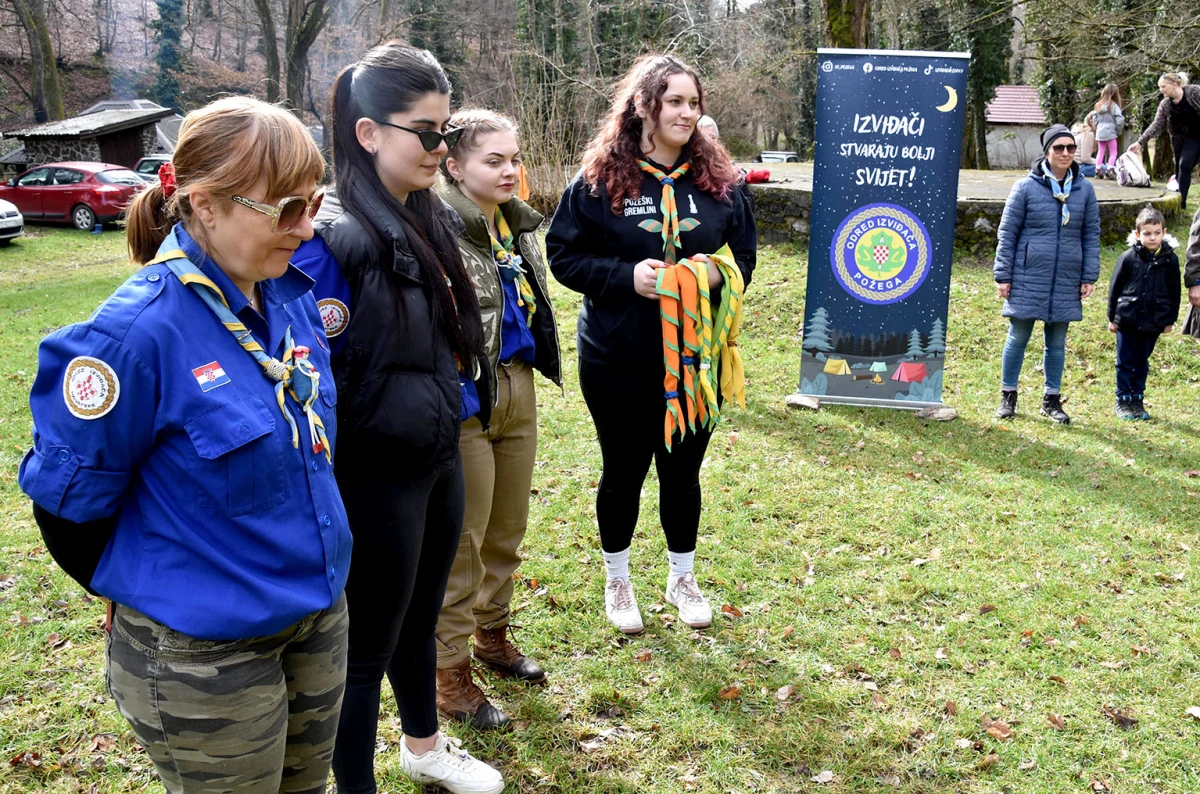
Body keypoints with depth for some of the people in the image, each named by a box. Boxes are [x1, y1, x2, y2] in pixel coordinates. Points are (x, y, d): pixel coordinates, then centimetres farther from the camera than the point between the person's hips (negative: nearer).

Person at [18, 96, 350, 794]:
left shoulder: (295, 297, -3)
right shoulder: (139, 331, -24)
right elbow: (69, 500, -14)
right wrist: (150, 598, 2)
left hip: (319, 619, 6)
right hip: (204, 657, -6)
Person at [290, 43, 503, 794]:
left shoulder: (430, 219, 3)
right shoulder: (333, 236, -22)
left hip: (441, 457, 8)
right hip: (378, 474, -8)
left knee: (421, 619, 26)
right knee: (369, 645, 9)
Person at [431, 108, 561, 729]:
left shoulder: (520, 226, 10)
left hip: (519, 392, 8)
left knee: (507, 531, 19)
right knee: (462, 541, 3)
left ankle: (492, 634, 40)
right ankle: (451, 672, 17)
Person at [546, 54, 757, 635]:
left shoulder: (718, 181, 0)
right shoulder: (599, 180, -9)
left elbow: (746, 254, 9)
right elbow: (563, 254, -6)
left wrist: (718, 272, -13)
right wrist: (627, 276, -20)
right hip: (618, 362, -2)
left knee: (683, 472, 15)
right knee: (623, 473, 13)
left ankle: (682, 578, 37)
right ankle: (617, 581, 34)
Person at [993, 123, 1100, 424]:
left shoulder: (1084, 189, 4)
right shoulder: (1026, 187, -4)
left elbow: (1091, 235, 9)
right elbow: (1007, 234, -2)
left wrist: (1089, 277, 4)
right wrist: (1002, 276, -5)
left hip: (1066, 283, 3)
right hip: (1028, 279, -3)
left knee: (1057, 342, 11)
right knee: (1018, 338, 5)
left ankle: (1051, 400, 23)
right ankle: (1008, 396, 19)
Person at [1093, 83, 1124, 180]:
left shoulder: (1098, 105, 5)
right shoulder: (1114, 105, -11)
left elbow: (1094, 119, 8)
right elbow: (1120, 120, -14)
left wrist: (1097, 128, 16)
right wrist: (1118, 131, -1)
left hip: (1099, 132, 5)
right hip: (1110, 132, -5)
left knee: (1100, 152, 15)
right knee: (1113, 152, 3)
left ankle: (1098, 171, 11)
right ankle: (1109, 171, -9)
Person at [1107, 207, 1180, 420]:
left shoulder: (1170, 259, -1)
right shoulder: (1128, 258, -8)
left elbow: (1174, 292, 8)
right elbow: (1115, 288, -1)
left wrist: (1170, 319, 9)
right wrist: (1112, 317, 1)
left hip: (1153, 322, 2)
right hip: (1128, 320, -2)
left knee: (1142, 363, 13)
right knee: (1125, 363, 6)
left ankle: (1137, 400, 23)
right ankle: (1123, 401, 16)